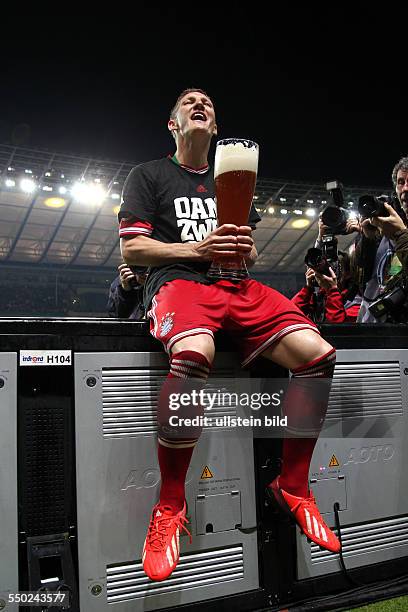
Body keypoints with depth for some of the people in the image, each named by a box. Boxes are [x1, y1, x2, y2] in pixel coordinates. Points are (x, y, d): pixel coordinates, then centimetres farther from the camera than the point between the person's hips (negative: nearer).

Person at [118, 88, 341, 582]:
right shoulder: (148, 174, 15)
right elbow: (131, 248, 3)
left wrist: (245, 250, 1)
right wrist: (198, 249, -9)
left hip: (239, 285, 5)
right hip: (178, 280, -4)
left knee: (318, 354, -22)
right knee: (193, 355, -41)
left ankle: (291, 487, -2)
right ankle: (169, 508, -20)